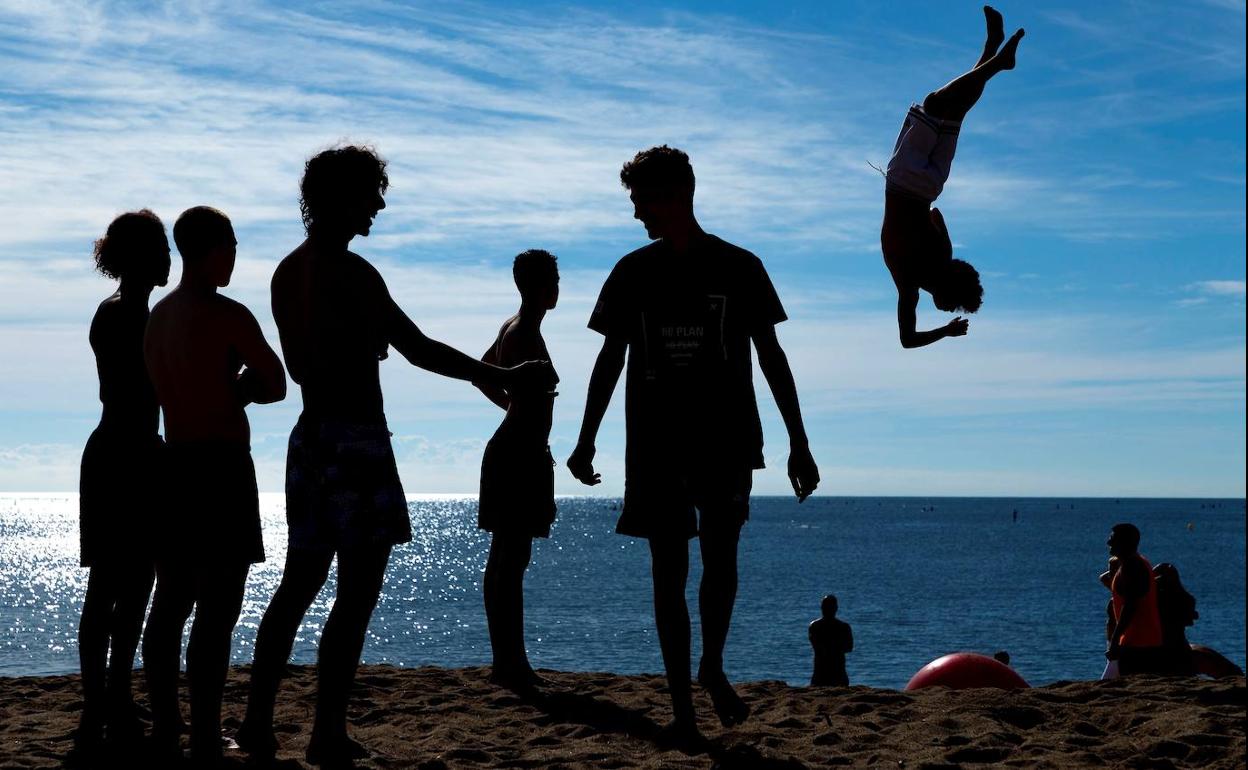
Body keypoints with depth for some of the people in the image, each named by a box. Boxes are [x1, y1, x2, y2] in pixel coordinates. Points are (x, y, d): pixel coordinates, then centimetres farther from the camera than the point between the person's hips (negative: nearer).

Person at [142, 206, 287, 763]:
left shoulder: (160, 315, 12)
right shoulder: (228, 316, -11)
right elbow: (274, 385, -4)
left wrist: (231, 390, 8)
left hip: (175, 462, 8)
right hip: (221, 465, -8)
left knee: (170, 601, 11)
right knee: (217, 608, -7)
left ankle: (165, 728, 16)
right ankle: (206, 742, -7)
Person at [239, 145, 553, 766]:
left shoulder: (287, 271, 13)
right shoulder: (352, 272, -14)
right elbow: (419, 349, -16)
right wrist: (503, 378, -9)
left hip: (310, 435, 9)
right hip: (356, 438, -9)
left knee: (299, 583, 16)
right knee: (357, 593, -3)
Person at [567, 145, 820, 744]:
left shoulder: (738, 268, 2)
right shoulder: (633, 272, 7)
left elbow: (771, 357, 4)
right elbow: (611, 359, 12)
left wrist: (799, 443, 1)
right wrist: (585, 442, 9)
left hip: (725, 440, -2)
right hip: (655, 445, 2)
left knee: (720, 558, -8)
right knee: (668, 570, 0)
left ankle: (713, 667, 19)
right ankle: (682, 706, 6)